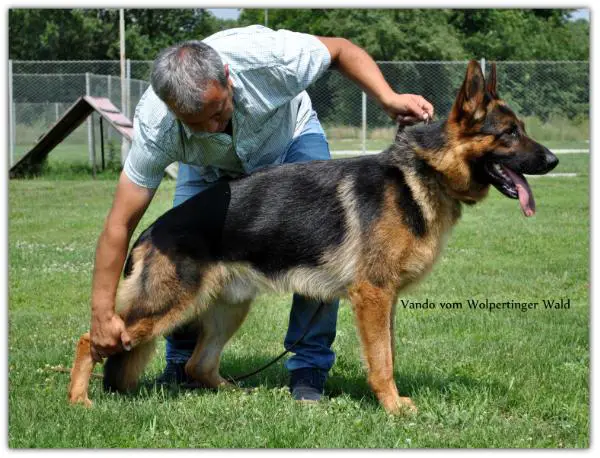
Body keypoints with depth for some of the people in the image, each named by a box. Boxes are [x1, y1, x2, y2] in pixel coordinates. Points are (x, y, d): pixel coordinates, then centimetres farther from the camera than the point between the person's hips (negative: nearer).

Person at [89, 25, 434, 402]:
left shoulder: (264, 56, -41)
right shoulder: (155, 126, -37)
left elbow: (340, 49, -21)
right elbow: (120, 224, -31)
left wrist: (389, 98, -36)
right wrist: (103, 313, -33)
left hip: (291, 136, 0)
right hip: (211, 166, 0)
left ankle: (309, 370, -7)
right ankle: (182, 366, 9)